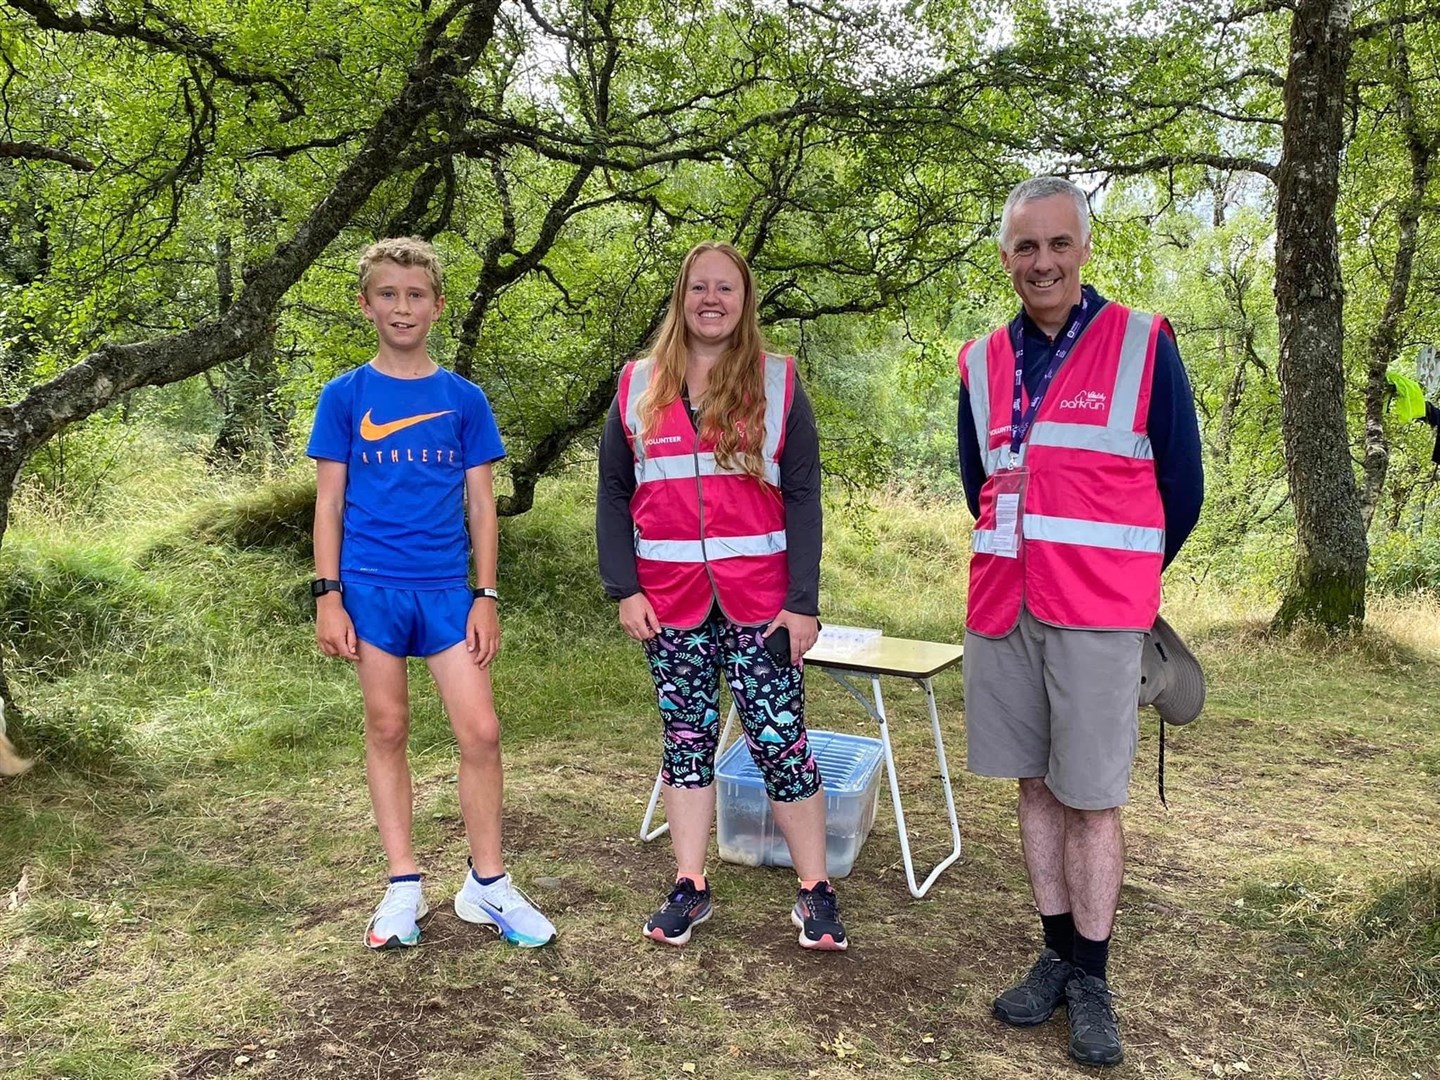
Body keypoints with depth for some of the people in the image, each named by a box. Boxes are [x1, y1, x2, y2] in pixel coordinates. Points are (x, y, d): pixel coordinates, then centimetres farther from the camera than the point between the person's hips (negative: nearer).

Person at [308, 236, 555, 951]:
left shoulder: (464, 399, 6)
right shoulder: (345, 396, 3)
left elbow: (480, 505, 6)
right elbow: (329, 503, 3)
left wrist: (486, 598, 0)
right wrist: (328, 598, -4)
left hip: (447, 589, 1)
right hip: (372, 588, -1)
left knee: (480, 732, -3)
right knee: (387, 730, 7)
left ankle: (486, 885, 13)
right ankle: (403, 886, 19)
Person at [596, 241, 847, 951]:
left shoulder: (777, 383, 3)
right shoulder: (638, 386, 8)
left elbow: (803, 497, 0)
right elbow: (614, 494, 9)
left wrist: (803, 602, -6)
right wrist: (624, 588, 0)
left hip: (760, 599, -2)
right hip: (671, 601, 2)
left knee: (780, 740, 0)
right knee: (686, 739, 10)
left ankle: (816, 892, 15)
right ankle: (689, 888, 22)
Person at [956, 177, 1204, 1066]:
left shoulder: (1144, 346, -3)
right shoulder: (982, 364, 8)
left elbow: (1183, 490, 4)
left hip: (1097, 613, -4)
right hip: (1002, 608, 4)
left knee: (1093, 800, 1)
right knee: (1037, 787, 11)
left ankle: (1092, 981, 15)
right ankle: (1058, 954, 25)